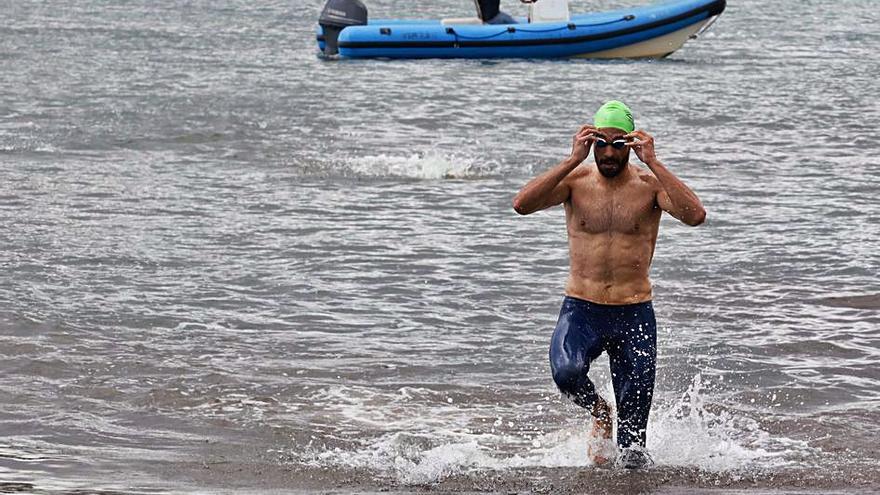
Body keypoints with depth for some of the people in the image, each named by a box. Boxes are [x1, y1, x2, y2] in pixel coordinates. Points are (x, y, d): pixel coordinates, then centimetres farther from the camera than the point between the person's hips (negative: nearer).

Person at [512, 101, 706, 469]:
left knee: (633, 436, 0)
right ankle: (597, 411, 3)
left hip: (634, 314, 0)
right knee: (566, 373, -30)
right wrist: (573, 160, -19)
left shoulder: (650, 184, -3)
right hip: (580, 310, 0)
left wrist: (653, 164, -22)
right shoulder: (575, 180, 0)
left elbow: (695, 215, -21)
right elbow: (522, 204, -17)